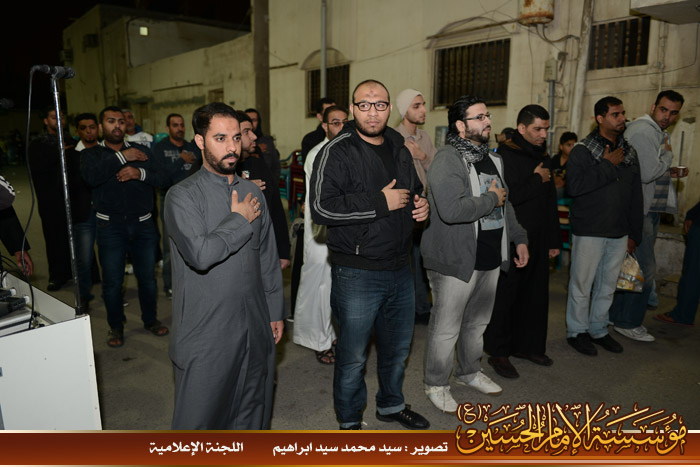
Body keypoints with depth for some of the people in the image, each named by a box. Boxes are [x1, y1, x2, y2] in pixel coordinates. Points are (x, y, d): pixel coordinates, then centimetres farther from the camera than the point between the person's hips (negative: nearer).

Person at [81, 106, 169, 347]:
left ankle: (150, 319, 29)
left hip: (144, 225, 2)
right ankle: (115, 326, 24)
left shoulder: (142, 151, 9)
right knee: (112, 280, 5)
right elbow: (91, 176, -19)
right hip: (110, 227, -1)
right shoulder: (91, 154, 4)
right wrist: (122, 157, -18)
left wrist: (140, 172, -20)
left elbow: (161, 178, -2)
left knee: (147, 276, 10)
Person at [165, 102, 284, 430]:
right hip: (205, 332, -5)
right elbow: (200, 254, -27)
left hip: (255, 328, 5)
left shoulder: (252, 193, 8)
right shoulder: (182, 196, -10)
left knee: (252, 413, 19)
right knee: (199, 415, 8)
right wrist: (240, 220, -13)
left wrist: (276, 312, 12)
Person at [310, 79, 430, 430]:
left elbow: (414, 190, 27)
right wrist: (381, 202, -21)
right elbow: (321, 208, -23)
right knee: (353, 356, 7)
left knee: (398, 347, 22)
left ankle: (391, 404, 46)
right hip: (357, 273, -7)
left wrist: (421, 205, 3)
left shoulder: (399, 150, 12)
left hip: (400, 269, 7)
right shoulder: (337, 153, -11)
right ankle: (350, 420, 31)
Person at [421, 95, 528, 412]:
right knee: (446, 328, 4)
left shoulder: (493, 159, 13)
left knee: (478, 322, 22)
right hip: (455, 262, -8)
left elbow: (505, 204, 25)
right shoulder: (447, 160, -16)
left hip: (490, 259, 9)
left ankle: (470, 372, 42)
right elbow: (451, 210, -31)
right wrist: (491, 199, -17)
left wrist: (518, 238, 19)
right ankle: (435, 384, 23)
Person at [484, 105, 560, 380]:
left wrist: (554, 240, 18)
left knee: (535, 294, 13)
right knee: (505, 295, 1)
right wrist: (536, 180, -12)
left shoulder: (542, 156, 15)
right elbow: (503, 197, -24)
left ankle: (526, 345, 29)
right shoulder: (504, 156, -10)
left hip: (538, 240, 8)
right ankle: (498, 353, 13)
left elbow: (550, 201, 20)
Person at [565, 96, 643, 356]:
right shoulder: (583, 150, -7)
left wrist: (634, 234, 13)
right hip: (589, 231, -6)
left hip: (619, 233, 6)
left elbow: (636, 196, 15)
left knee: (607, 286, 15)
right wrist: (607, 165, -17)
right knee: (582, 285, 2)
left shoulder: (629, 152, 12)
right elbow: (574, 186, -23)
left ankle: (598, 330, 30)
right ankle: (576, 332, 18)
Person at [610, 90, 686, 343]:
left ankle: (617, 315, 25)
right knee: (645, 269, -6)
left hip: (651, 210, 10)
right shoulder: (642, 131, -14)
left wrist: (669, 172, 10)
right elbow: (647, 173, -23)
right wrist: (668, 154, -8)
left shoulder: (661, 133, 20)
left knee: (633, 265, 14)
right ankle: (628, 323, 6)